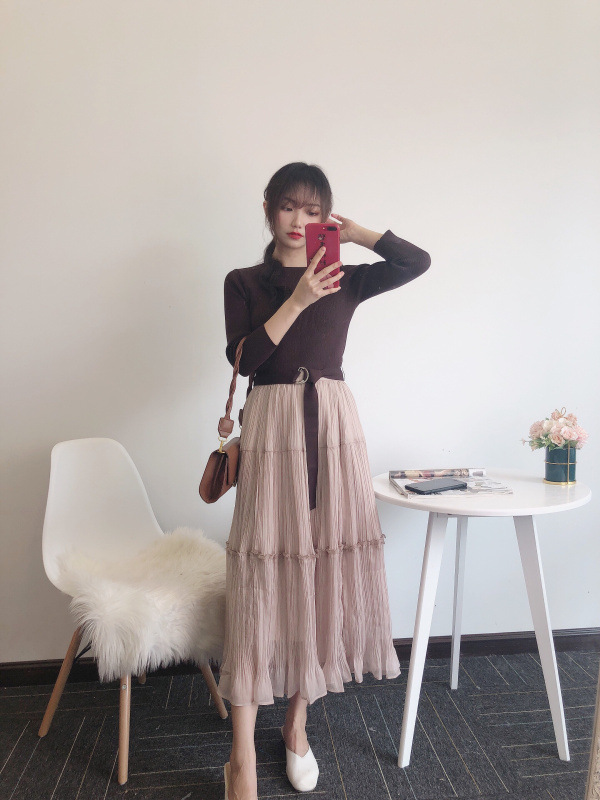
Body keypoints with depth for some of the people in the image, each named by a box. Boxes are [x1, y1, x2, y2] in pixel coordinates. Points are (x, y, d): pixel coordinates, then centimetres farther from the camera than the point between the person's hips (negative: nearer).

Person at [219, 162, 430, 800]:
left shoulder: (346, 280, 12)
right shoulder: (243, 282, 8)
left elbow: (418, 261, 2)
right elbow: (244, 357, -6)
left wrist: (352, 231, 2)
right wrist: (298, 301, -12)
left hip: (333, 424, 3)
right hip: (272, 426, -2)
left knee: (324, 565, 5)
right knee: (262, 576, -4)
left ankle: (297, 722, 25)